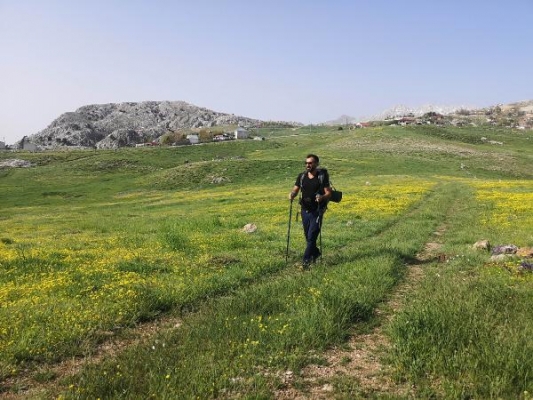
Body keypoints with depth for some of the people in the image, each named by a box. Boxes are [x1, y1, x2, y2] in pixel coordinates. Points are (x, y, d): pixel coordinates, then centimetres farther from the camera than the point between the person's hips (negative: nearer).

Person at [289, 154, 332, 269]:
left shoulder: (322, 176, -7)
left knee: (312, 236, -10)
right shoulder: (301, 176, 5)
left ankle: (306, 261, -5)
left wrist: (322, 197, -29)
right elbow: (295, 190, 7)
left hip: (317, 211, -5)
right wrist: (292, 194, -16)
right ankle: (315, 253, 38)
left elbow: (328, 193, -8)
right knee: (307, 236, 13)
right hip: (305, 210, 5)